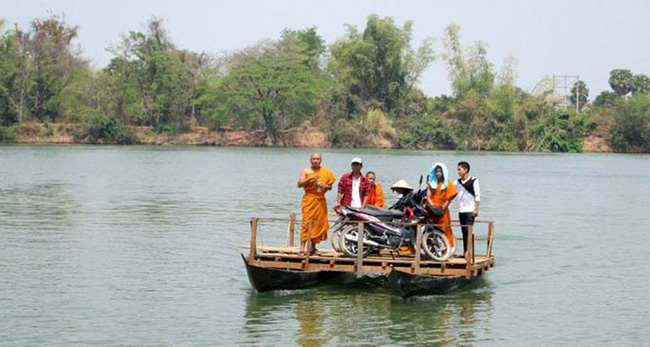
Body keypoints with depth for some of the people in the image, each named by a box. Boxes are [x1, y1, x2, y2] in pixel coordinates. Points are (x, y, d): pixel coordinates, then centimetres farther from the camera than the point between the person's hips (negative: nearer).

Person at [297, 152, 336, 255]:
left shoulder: (326, 172, 12)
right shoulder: (305, 171, 5)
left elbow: (330, 186, 16)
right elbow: (299, 184, -5)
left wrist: (325, 186, -6)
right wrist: (310, 178, -17)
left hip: (321, 200, 3)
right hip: (309, 199, -3)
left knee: (319, 222, 3)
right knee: (307, 222, -12)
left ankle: (313, 245, 14)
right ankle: (302, 246, -15)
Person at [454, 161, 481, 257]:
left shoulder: (474, 181, -2)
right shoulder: (457, 182, 13)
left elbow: (478, 196, -5)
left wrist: (476, 209, -12)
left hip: (470, 211, -6)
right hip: (461, 211, 6)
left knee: (469, 231, -15)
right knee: (464, 232, 7)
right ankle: (465, 252, 10)